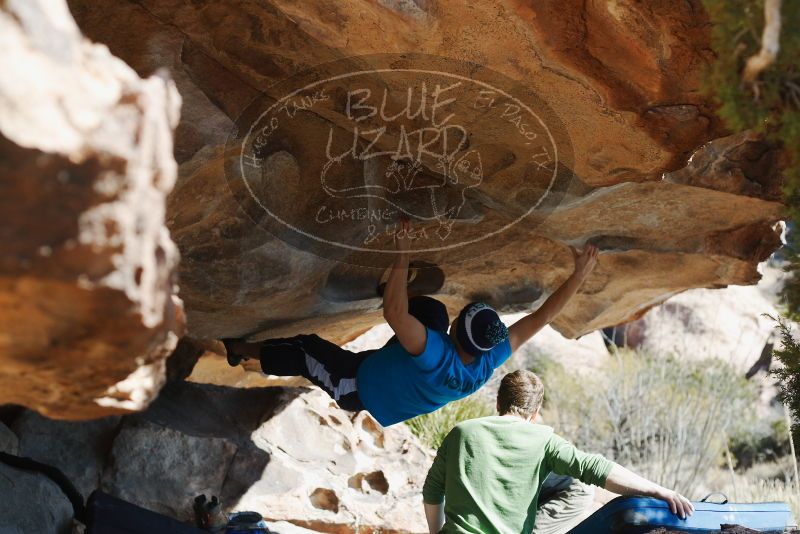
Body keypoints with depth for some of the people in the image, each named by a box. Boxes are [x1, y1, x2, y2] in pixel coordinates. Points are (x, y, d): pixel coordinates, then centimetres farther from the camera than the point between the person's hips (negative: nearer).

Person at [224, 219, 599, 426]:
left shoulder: (437, 354, -45)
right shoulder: (489, 364, -28)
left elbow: (393, 313, -52)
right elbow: (540, 317, -23)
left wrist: (403, 253, -46)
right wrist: (579, 276, -22)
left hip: (358, 388, -6)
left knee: (303, 353, 15)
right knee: (430, 309, 5)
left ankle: (241, 349, 39)